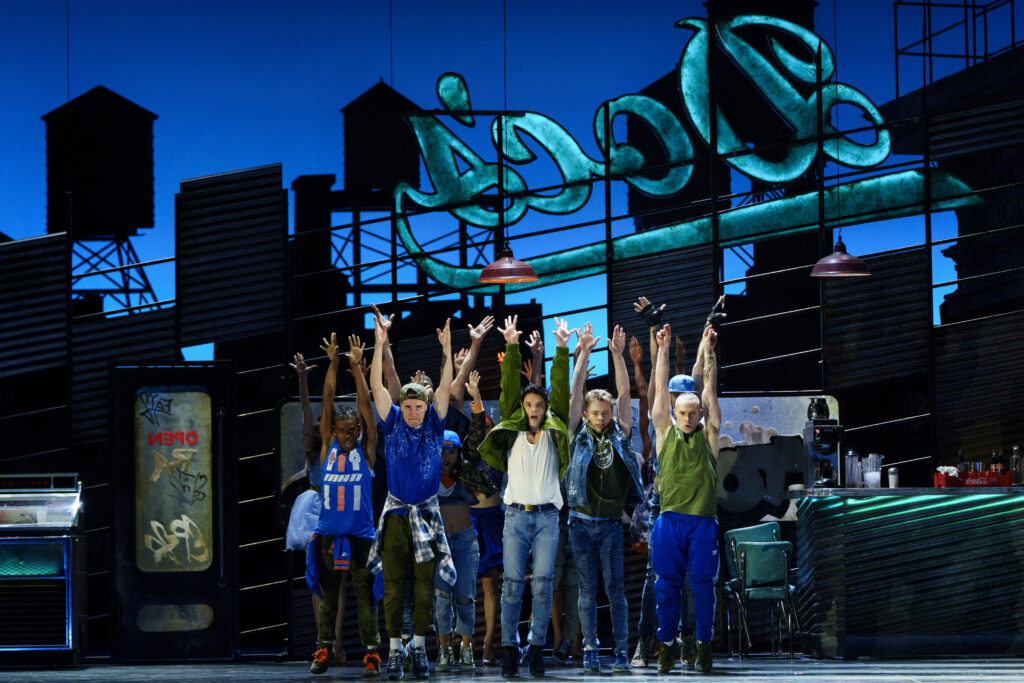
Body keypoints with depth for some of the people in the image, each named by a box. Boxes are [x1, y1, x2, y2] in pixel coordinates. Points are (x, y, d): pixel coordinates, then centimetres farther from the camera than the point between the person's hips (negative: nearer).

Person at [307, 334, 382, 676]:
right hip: (328, 533, 2)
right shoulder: (328, 448, 5)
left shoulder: (365, 450, 1)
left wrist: (357, 366, -10)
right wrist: (333, 364, -7)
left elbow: (365, 404, -5)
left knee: (365, 596, -2)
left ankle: (372, 653, 0)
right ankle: (324, 651, 15)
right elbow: (327, 403, 0)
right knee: (327, 596, 8)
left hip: (360, 533, -2)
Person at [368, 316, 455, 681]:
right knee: (394, 586, -2)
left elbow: (445, 388, -7)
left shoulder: (434, 425, 2)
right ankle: (395, 649, 1)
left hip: (427, 514, 0)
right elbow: (377, 387, -6)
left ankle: (419, 647, 6)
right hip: (396, 514, 0)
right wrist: (380, 346, -15)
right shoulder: (393, 424, 1)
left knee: (424, 587, 0)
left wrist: (447, 349, -17)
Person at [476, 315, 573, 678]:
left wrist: (562, 350, -2)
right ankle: (509, 647, 0)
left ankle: (536, 647, 2)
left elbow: (561, 391, 4)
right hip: (516, 514, 0)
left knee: (542, 583, -3)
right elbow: (509, 388, 5)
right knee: (512, 583, -3)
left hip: (547, 515, 0)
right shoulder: (512, 431, 9)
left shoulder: (554, 432, 9)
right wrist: (512, 348, -1)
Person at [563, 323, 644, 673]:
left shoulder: (619, 434, 7)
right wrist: (584, 354, -8)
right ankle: (590, 650, 7)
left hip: (611, 523, 0)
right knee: (588, 589, 3)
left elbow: (625, 392, 0)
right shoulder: (579, 434, 5)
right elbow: (576, 391, -2)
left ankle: (621, 651, 1)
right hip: (582, 522, 0)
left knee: (615, 588, -1)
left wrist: (618, 355, -9)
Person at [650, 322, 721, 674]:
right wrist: (663, 350, 3)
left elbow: (710, 390, 3)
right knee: (667, 585, 3)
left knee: (703, 585, 1)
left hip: (702, 522, 0)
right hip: (670, 521, 0)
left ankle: (704, 645, 8)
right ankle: (668, 644, 11)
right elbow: (660, 389, 6)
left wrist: (708, 351, -2)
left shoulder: (708, 434, 8)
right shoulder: (666, 433, 8)